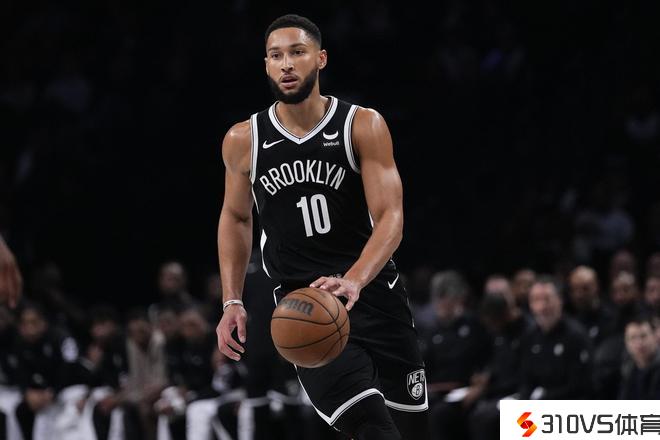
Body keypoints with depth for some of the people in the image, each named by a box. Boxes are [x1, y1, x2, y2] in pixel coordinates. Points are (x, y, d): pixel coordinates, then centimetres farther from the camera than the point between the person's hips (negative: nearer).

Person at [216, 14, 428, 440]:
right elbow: (236, 218, 17)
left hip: (372, 289, 1)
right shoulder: (243, 141, 1)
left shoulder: (364, 126, -6)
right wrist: (232, 302, 8)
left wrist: (353, 282, -31)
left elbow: (390, 218, -13)